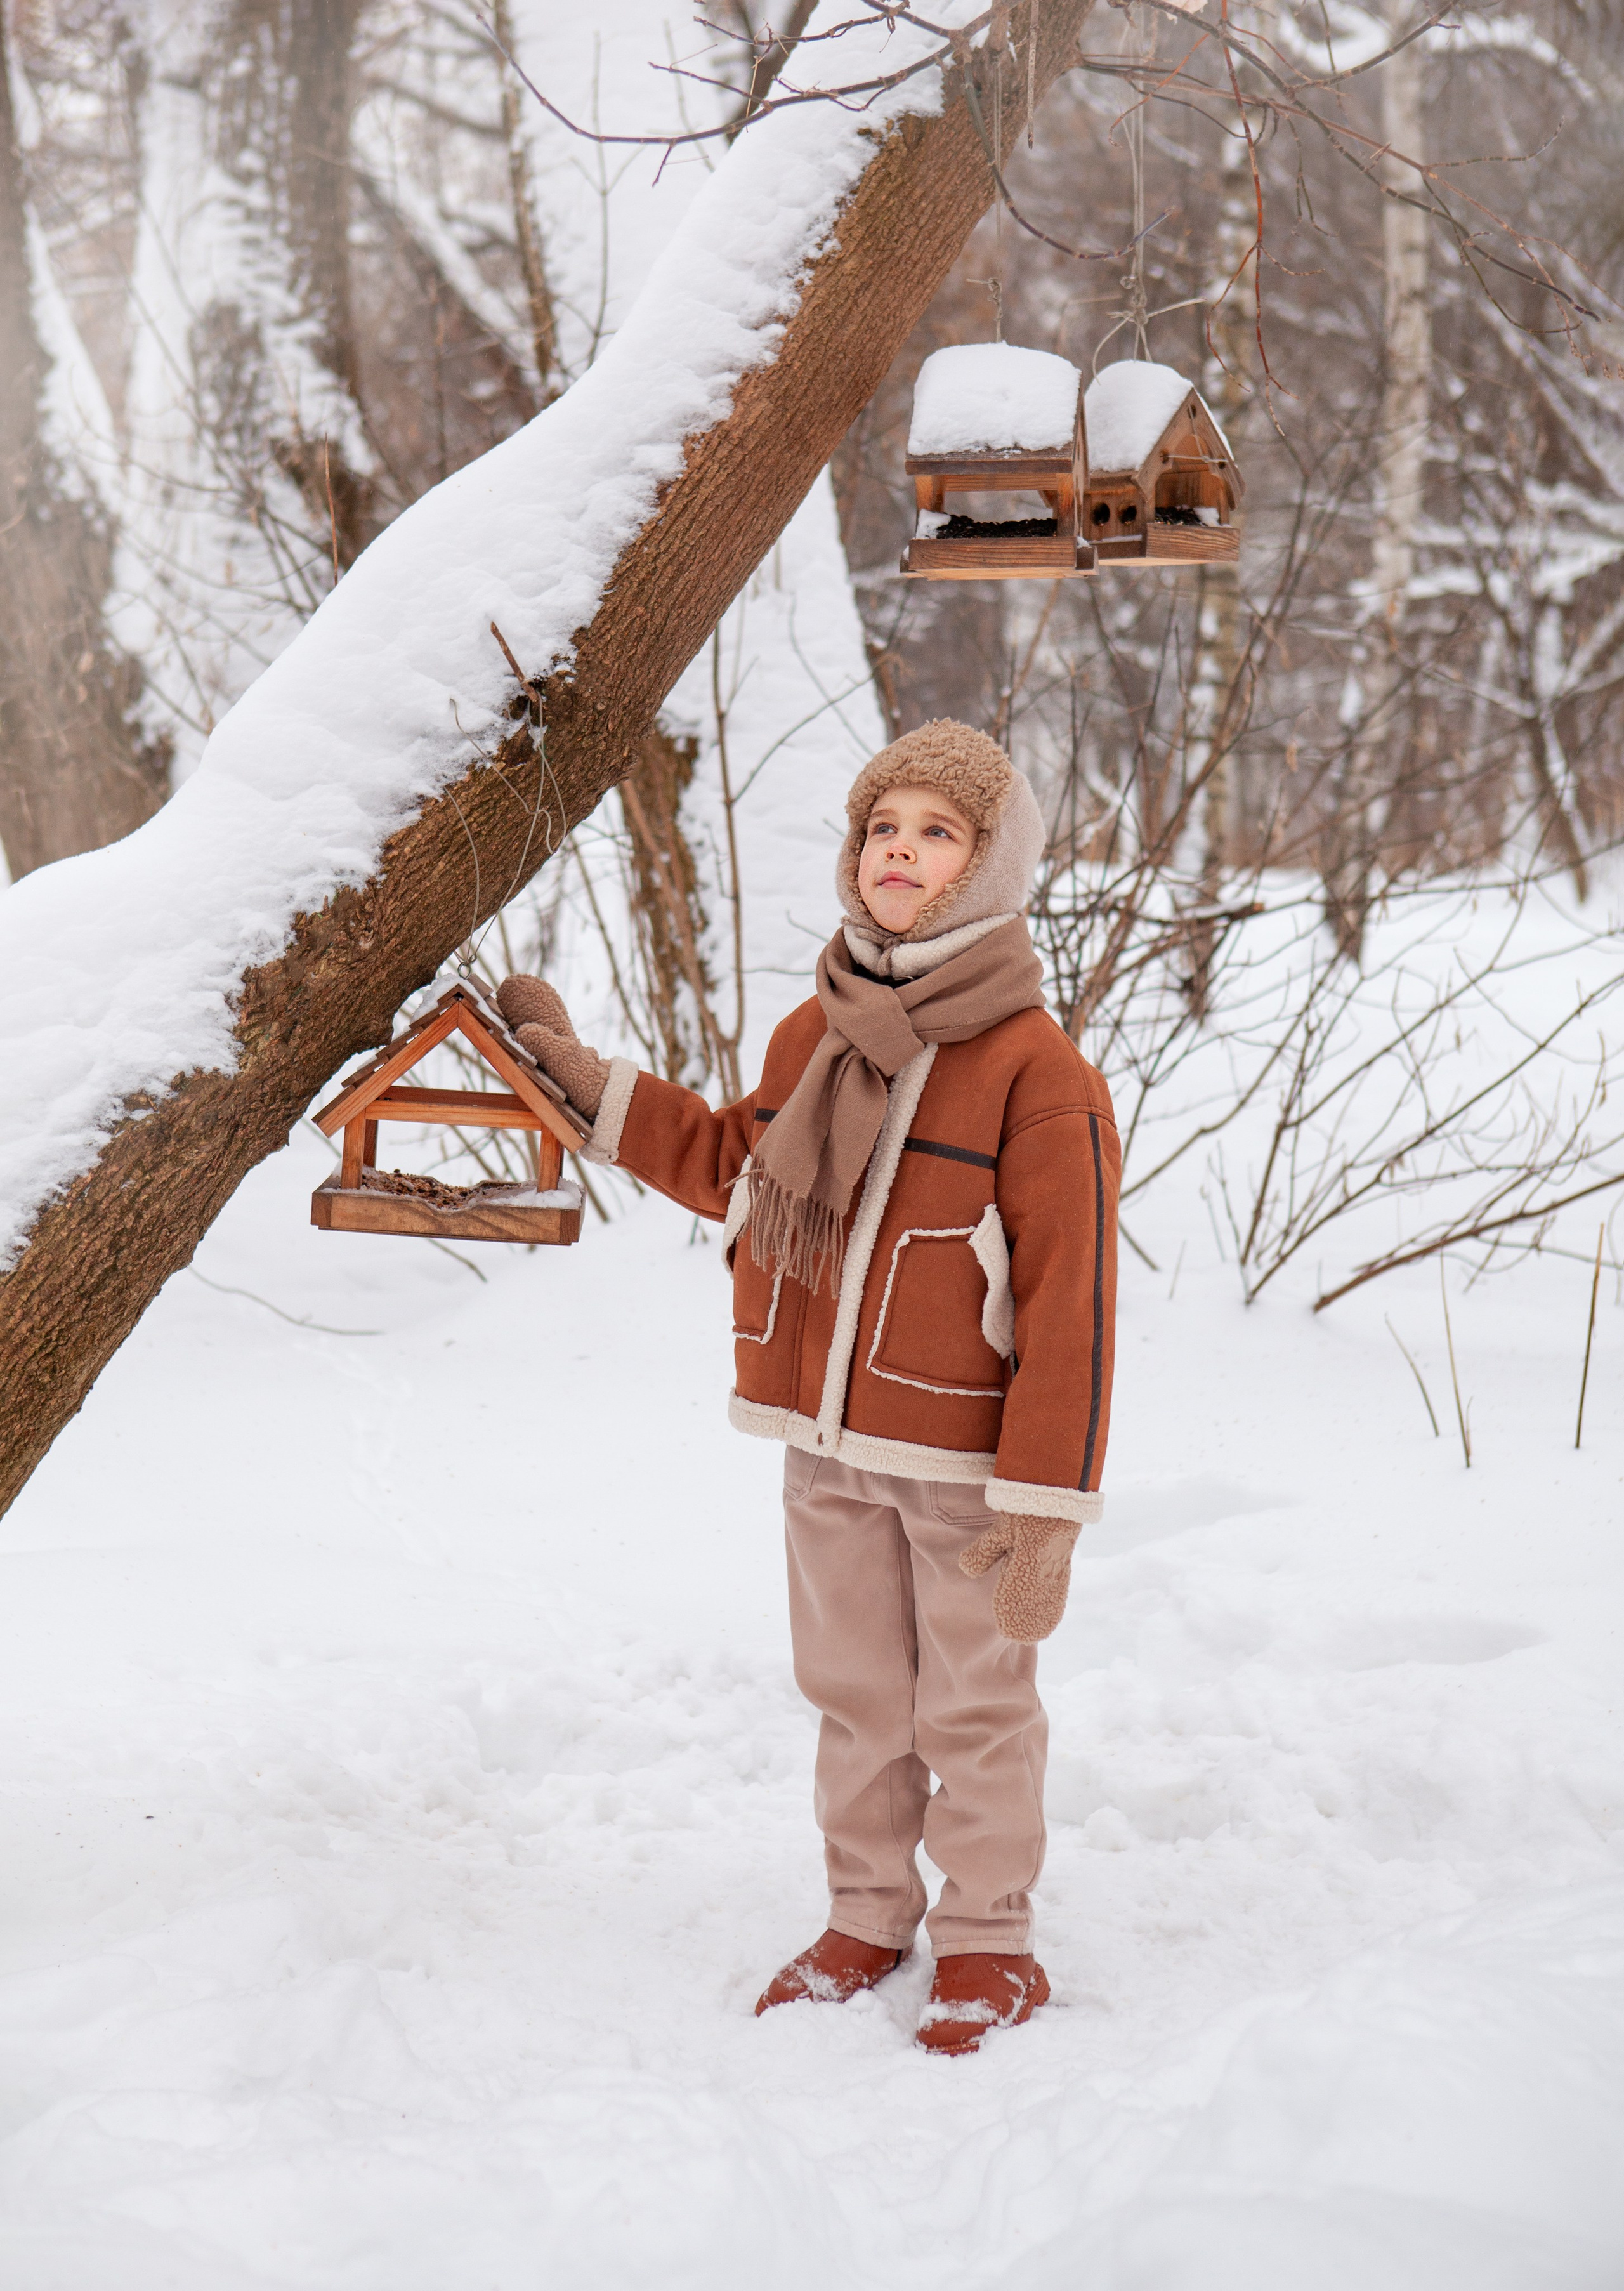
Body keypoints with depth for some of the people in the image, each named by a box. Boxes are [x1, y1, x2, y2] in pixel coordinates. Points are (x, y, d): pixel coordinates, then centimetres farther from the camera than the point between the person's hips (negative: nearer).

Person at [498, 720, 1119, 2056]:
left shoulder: (1039, 1074, -17)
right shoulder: (811, 1037, 4)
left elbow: (1068, 1304, -17)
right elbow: (733, 1168, 23)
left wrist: (1045, 1506, -19)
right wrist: (592, 1087, 17)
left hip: (964, 1463, -6)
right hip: (827, 1447, 6)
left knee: (973, 1709, 7)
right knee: (854, 1697, 17)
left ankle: (988, 1944, 21)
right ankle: (867, 1921, 31)